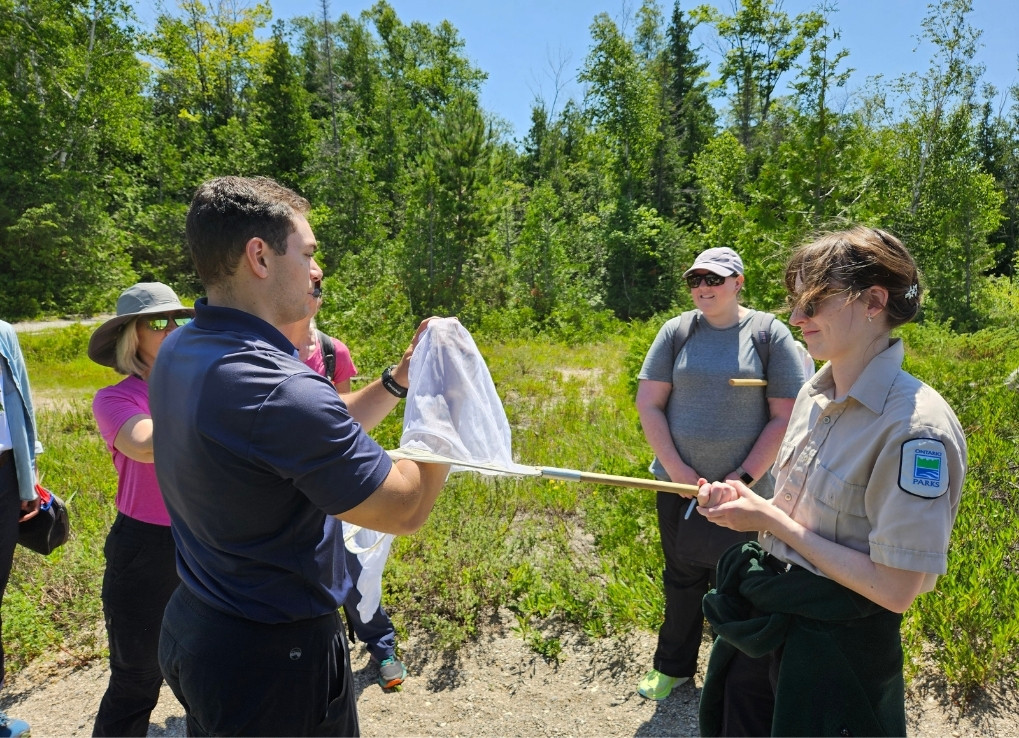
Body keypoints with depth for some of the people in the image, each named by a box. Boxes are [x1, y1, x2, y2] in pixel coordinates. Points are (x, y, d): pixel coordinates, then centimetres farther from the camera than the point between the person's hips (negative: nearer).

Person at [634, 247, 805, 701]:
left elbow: (785, 417, -7)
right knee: (681, 577, 17)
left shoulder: (769, 333, -5)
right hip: (679, 483, 2)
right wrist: (677, 468, -9)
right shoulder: (677, 331, 0)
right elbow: (648, 404, 0)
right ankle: (673, 666, 36)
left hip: (745, 489, -2)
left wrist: (743, 477, -14)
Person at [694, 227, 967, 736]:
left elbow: (895, 589, -23)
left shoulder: (916, 426, -24)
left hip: (836, 648, -7)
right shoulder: (814, 393, 0)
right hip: (763, 618, 7)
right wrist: (747, 504, -6)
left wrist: (772, 520, -20)